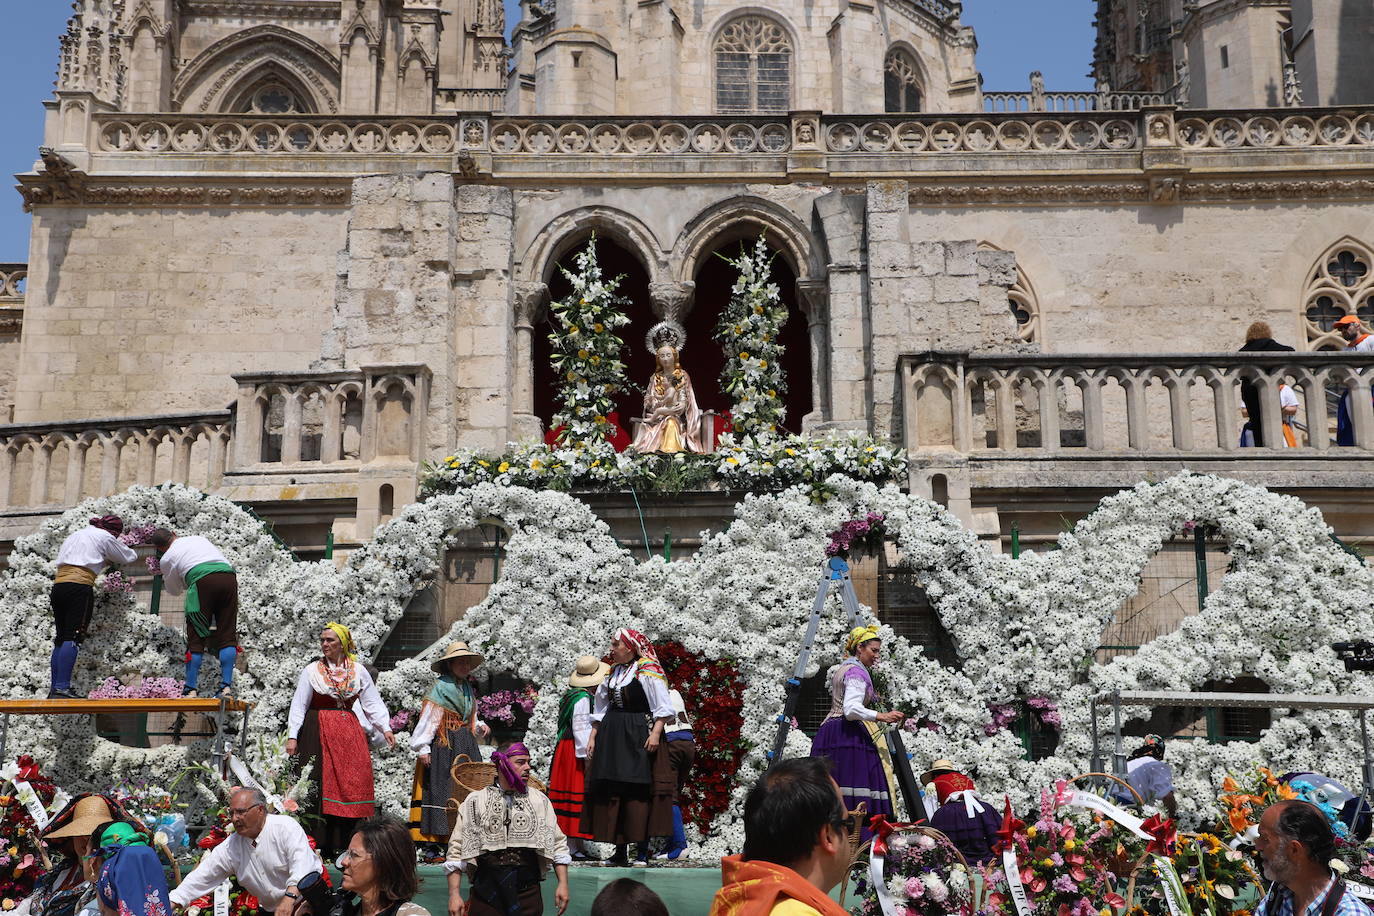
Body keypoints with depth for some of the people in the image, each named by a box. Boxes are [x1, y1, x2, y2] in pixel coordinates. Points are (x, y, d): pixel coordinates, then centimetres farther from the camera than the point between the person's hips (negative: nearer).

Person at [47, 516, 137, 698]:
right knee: (73, 638, -12)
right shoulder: (105, 537, 7)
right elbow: (129, 557, 15)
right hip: (80, 587, -7)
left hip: (58, 586, 7)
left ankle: (53, 690, 4)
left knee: (61, 638, 8)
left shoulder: (74, 535, 28)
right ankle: (62, 689, -20)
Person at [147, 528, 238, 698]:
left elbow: (174, 590, 30)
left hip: (203, 580, -4)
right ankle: (227, 686, -4)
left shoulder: (166, 559, 20)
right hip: (228, 575, 4)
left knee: (196, 638, 4)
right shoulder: (197, 538, 31)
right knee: (228, 635, 4)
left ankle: (191, 689, 0)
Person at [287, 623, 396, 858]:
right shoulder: (311, 671, 5)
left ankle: (349, 844, -1)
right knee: (323, 784, -5)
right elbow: (299, 705, 3)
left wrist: (385, 728, -1)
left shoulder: (358, 671, 9)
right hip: (319, 731, -2)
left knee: (354, 784, -4)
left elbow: (373, 703, 9)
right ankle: (322, 845, -3)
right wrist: (292, 736, -5)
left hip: (351, 731, 2)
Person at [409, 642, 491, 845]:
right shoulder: (440, 687, -7)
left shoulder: (468, 689, 15)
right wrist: (422, 749, -15)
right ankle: (434, 842, -5)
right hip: (443, 746, -7)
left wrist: (480, 727, 2)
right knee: (440, 790, -7)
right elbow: (427, 719, -11)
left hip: (466, 746, 7)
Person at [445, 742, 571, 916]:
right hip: (487, 893, -2)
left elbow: (557, 844, 9)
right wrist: (454, 894, -7)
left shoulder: (539, 800, 8)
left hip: (528, 894, 2)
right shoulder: (475, 802, 2)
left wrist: (563, 884, 1)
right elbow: (457, 851, 0)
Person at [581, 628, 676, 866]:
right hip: (611, 736, 7)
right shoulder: (612, 672, 14)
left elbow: (663, 707, -9)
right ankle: (620, 852, 12)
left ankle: (642, 852, -1)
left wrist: (656, 733, -19)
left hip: (639, 735, -7)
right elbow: (601, 709, 19)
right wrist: (593, 736, 13)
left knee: (639, 792, -7)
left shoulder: (648, 670, -6)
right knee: (611, 793, 5)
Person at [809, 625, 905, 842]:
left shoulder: (839, 669, 22)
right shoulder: (856, 672, -8)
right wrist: (881, 716, -26)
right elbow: (851, 709, -20)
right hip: (850, 735, -10)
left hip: (829, 730, 10)